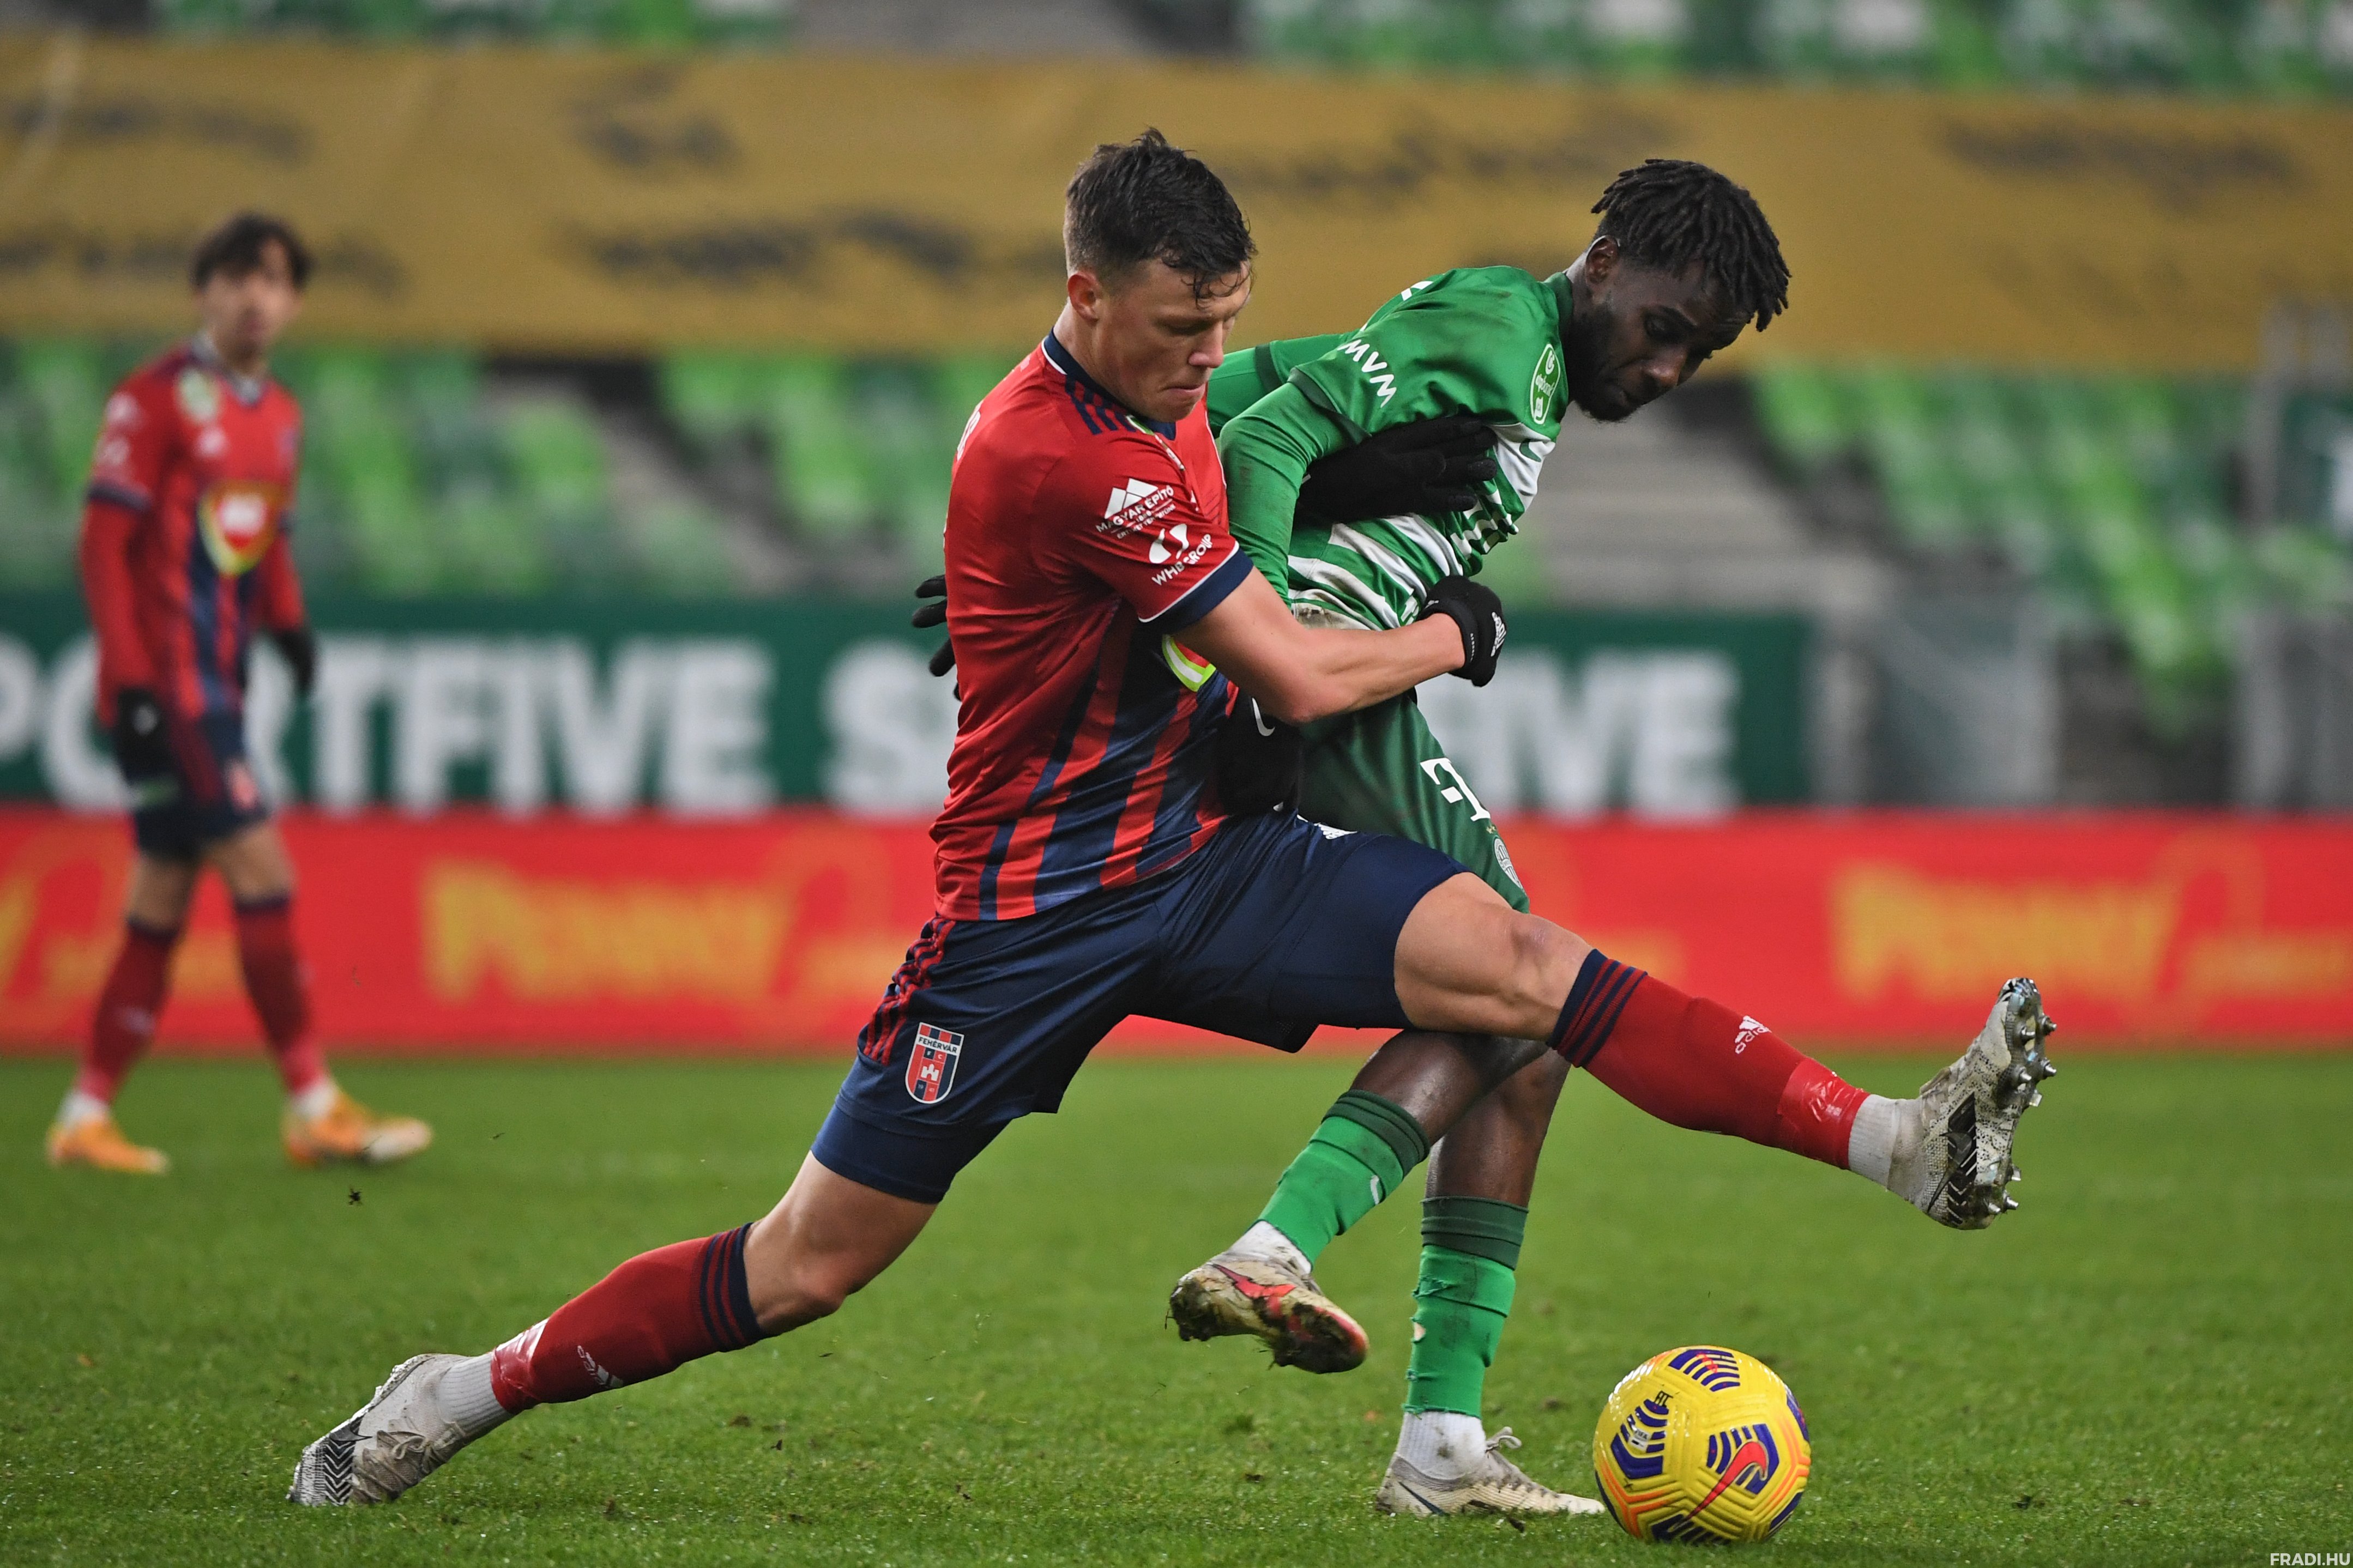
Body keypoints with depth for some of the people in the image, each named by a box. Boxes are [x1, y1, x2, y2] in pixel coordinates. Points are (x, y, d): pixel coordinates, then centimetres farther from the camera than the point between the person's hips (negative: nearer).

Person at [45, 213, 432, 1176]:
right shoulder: (157, 398, -8)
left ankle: (87, 1115, 13)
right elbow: (105, 542, -12)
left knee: (162, 901, 8)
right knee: (261, 870, -11)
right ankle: (312, 1107, -7)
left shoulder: (278, 416, 15)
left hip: (216, 689, 8)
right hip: (165, 688, -8)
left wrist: (286, 621, 4)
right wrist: (132, 679, -18)